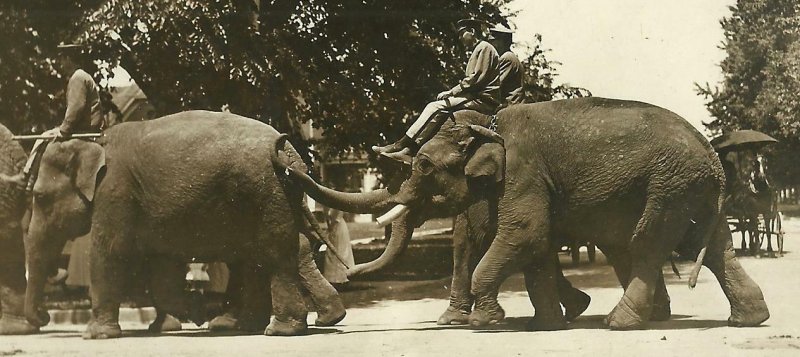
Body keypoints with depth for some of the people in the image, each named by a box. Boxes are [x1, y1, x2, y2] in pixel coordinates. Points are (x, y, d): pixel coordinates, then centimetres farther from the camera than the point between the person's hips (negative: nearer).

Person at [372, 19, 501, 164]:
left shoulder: (484, 48, -4)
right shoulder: (477, 51, 27)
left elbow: (476, 79, -15)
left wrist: (451, 92, -12)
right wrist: (452, 92, 5)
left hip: (483, 99, -10)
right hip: (476, 96, 10)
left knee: (435, 107, -20)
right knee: (435, 111, -3)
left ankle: (403, 144, -22)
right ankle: (409, 150, -16)